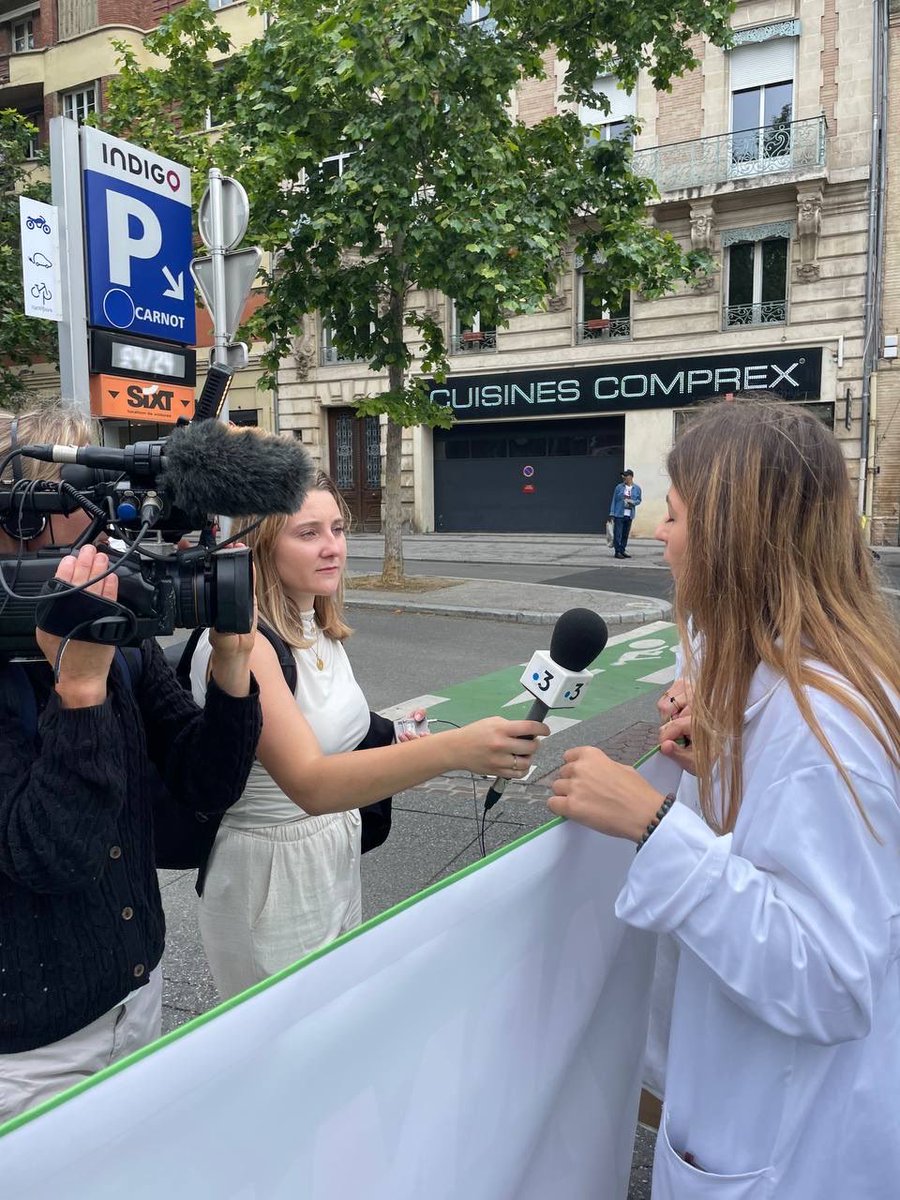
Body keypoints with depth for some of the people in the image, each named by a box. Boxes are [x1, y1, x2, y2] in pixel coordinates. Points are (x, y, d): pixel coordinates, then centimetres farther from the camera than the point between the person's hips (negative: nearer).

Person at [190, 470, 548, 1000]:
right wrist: (454, 748, -48)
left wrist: (393, 742, -6)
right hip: (272, 874, -8)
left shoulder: (322, 632, 2)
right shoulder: (241, 643, -25)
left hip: (339, 857, 8)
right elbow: (309, 784, -37)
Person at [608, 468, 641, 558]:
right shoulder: (619, 487, 1)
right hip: (619, 514, -2)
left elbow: (639, 500, 13)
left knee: (625, 535, 8)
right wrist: (612, 513, -2)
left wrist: (633, 502, -11)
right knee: (617, 534, -5)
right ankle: (617, 552, 0)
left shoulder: (637, 488, 6)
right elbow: (614, 500, 3)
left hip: (629, 515, 3)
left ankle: (622, 551, 18)